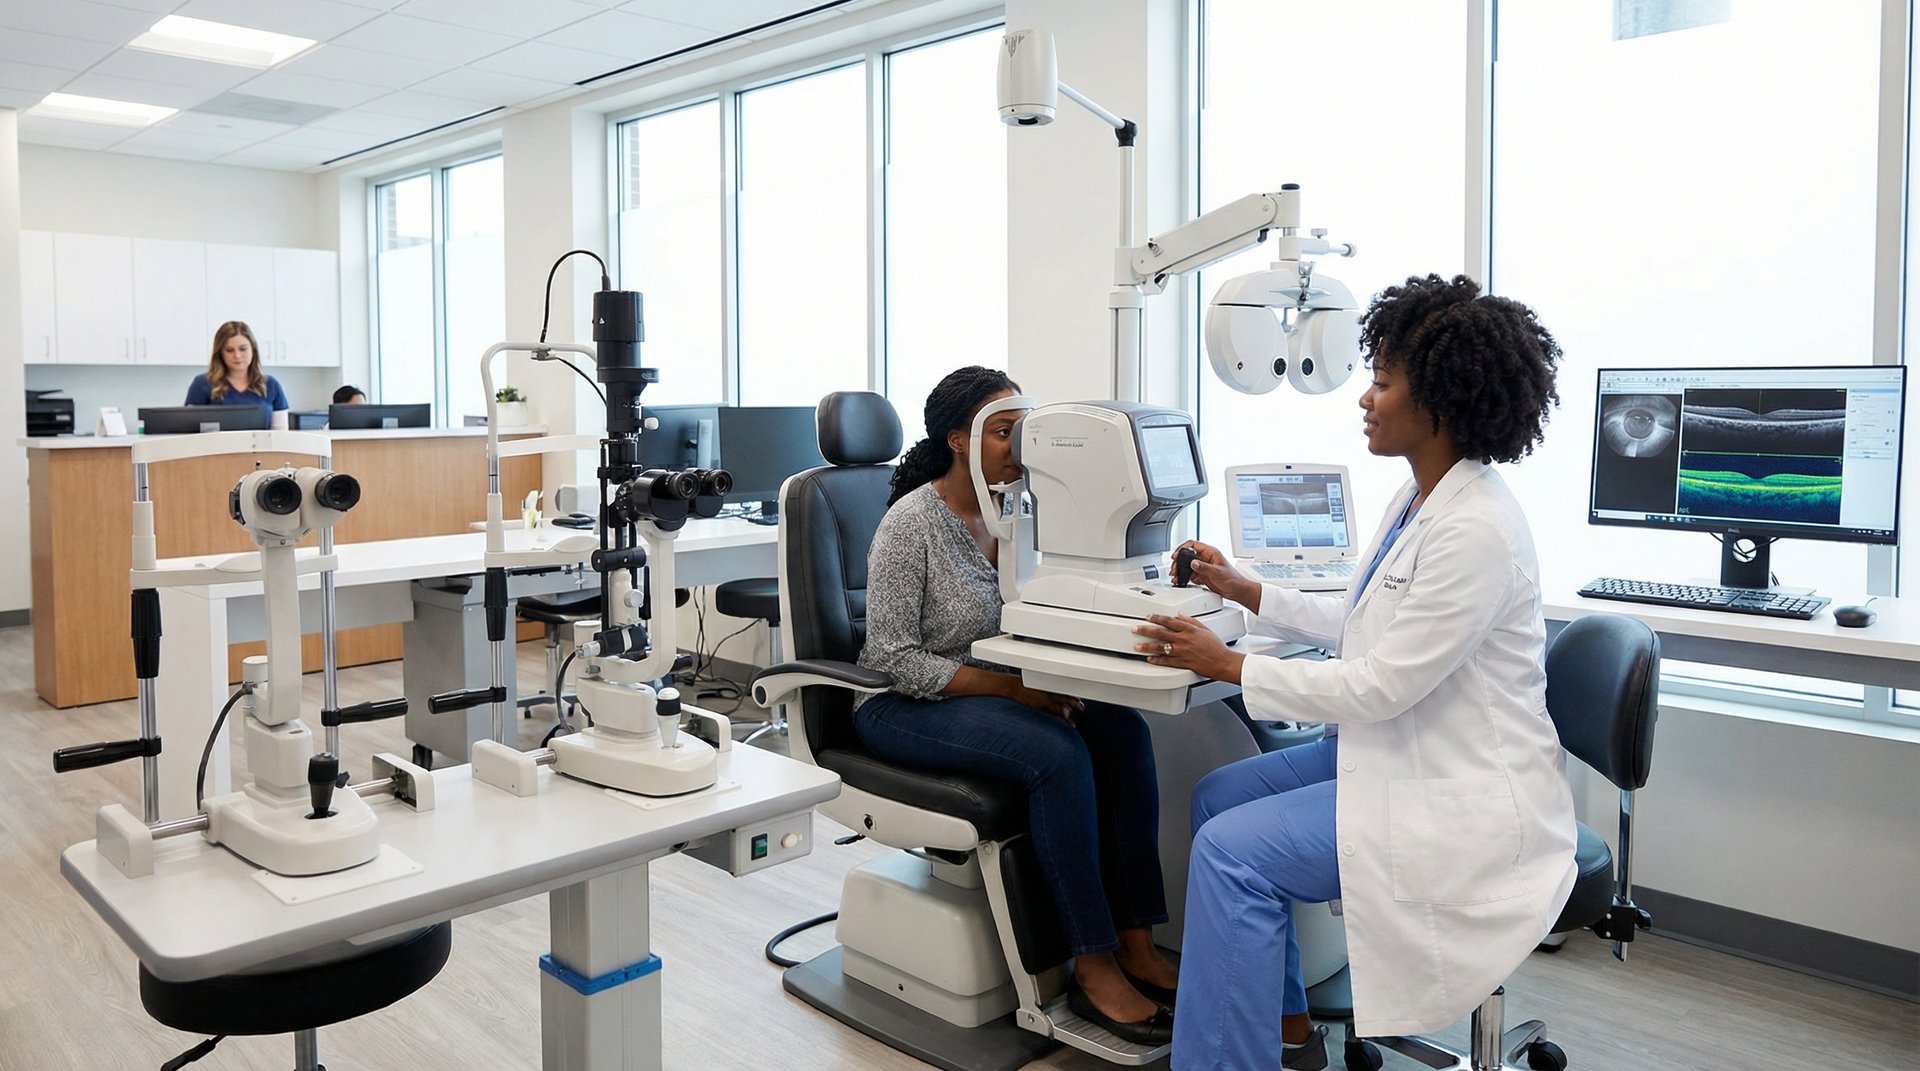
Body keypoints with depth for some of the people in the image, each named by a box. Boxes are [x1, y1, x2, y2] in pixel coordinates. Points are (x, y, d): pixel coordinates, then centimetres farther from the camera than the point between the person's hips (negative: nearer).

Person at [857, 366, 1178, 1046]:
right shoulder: (912, 523, -16)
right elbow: (893, 658, -19)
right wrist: (1009, 687, -25)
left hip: (995, 692, 7)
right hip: (906, 707, -6)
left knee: (1121, 726, -18)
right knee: (1058, 751, -30)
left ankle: (1135, 944, -14)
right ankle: (1093, 969, -18)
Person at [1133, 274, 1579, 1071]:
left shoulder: (1474, 528, -25)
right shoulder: (1417, 499, 6)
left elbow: (1378, 686, -25)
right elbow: (1364, 623, 17)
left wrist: (1226, 665, -17)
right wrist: (1244, 592, 14)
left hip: (1464, 794, -10)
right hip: (1400, 751, 10)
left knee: (1233, 848, -18)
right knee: (1218, 795, 10)